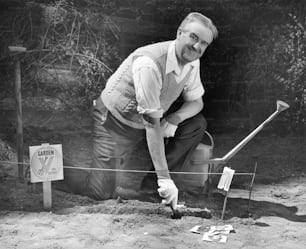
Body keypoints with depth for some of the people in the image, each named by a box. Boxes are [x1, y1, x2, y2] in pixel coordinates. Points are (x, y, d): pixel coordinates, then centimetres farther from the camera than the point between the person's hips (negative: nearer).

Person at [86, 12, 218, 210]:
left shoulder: (192, 62, -7)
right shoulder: (149, 63, -32)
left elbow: (196, 101, 5)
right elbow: (152, 123, -33)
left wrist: (174, 119, -19)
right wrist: (164, 176, -34)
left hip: (148, 120, 7)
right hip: (116, 121, -7)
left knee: (197, 124, -12)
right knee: (102, 192, -16)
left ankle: (154, 183, -4)